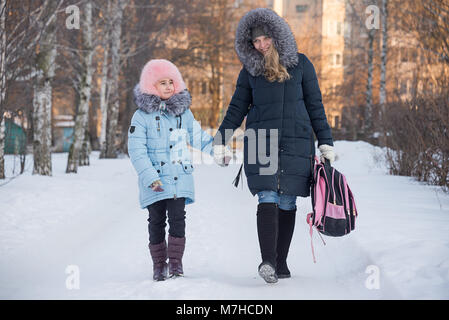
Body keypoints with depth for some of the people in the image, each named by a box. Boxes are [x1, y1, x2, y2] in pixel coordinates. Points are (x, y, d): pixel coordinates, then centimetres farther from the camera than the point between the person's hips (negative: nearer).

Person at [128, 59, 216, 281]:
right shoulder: (142, 116, -4)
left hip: (180, 179, 2)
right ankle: (159, 264, 18)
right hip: (154, 183, -2)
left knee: (177, 219, -5)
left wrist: (216, 149, 5)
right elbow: (136, 150, -9)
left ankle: (175, 261, 4)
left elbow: (197, 136, 21)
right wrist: (150, 177, -17)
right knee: (156, 222, 6)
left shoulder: (184, 112, 9)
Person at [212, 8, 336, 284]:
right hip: (261, 144, 0)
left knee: (287, 203, 1)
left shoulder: (300, 64, 7)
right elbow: (237, 109, 16)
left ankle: (281, 263, 9)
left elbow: (315, 105, 9)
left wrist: (326, 142, 6)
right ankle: (268, 262, -23)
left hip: (296, 143, 0)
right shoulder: (250, 70, 9)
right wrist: (221, 141, 9)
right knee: (268, 200, -14)